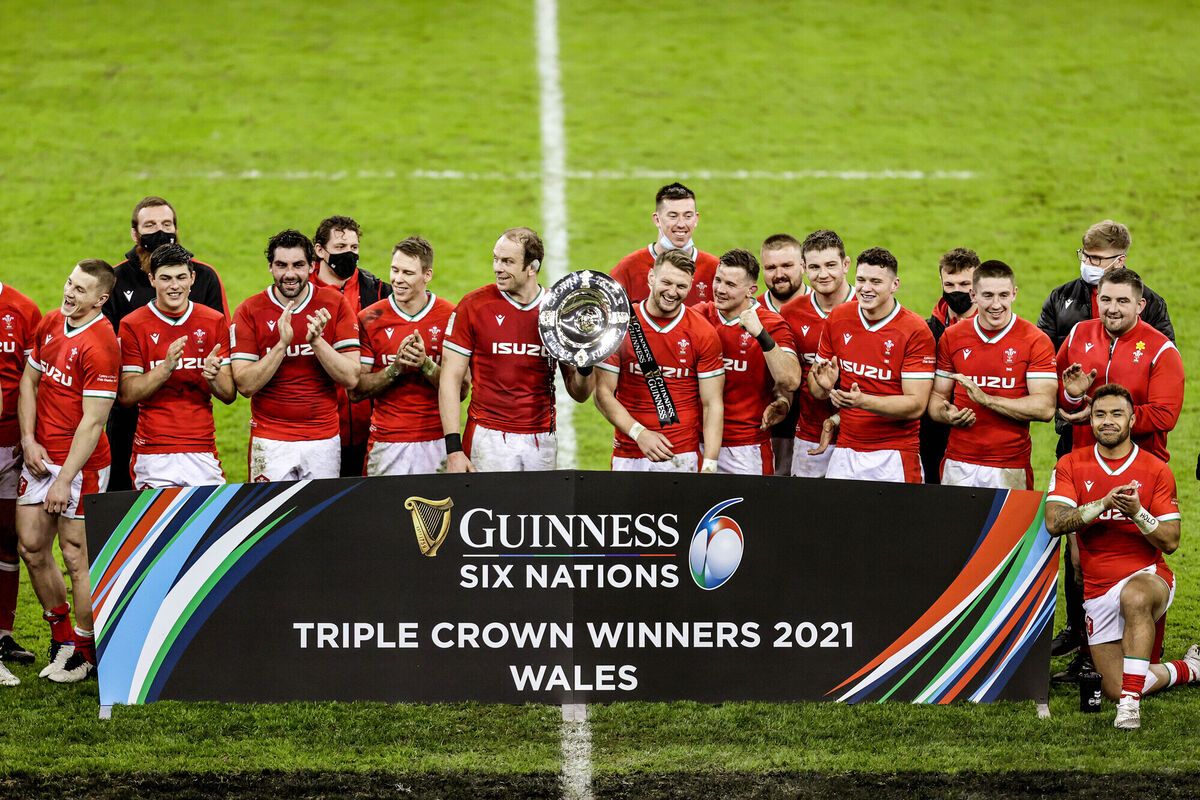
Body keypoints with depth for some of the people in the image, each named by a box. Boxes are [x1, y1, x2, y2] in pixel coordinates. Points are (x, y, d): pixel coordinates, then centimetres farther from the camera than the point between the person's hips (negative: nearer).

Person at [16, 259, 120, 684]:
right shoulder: (50, 323, 6)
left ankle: (84, 650, 12)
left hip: (81, 462, -8)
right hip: (39, 455, 8)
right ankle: (61, 634, 25)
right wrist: (29, 440, 1)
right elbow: (30, 380, 15)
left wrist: (65, 480, -18)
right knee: (32, 547, 9)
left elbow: (92, 422, -18)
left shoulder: (100, 345, -18)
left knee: (77, 556, -2)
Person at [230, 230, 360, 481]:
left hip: (323, 439, 1)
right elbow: (245, 385, -10)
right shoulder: (250, 311, -3)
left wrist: (316, 341, -19)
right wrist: (282, 344, -20)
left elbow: (351, 378, -5)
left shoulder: (334, 304, 0)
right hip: (271, 440, -1)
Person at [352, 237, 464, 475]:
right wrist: (396, 368, -14)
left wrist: (426, 364, -16)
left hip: (436, 444, 0)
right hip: (386, 444, 0)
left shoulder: (451, 317, 0)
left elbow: (461, 390, 0)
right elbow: (355, 391, 1)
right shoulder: (370, 319, 2)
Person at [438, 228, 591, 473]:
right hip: (489, 440, -2)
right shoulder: (474, 306, -2)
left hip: (542, 442, 2)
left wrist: (585, 368, -13)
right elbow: (450, 379, -3)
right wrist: (453, 449, -11)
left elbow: (579, 394, 11)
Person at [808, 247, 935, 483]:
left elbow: (916, 405, -13)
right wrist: (824, 386, -12)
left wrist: (862, 401, -26)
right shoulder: (837, 318, 6)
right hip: (844, 452, 4)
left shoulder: (916, 332, -9)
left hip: (893, 455, -4)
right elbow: (816, 388, 13)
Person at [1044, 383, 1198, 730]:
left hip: (1149, 575, -3)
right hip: (1098, 589, 3)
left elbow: (1171, 542, -5)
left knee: (1133, 597, -42)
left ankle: (1132, 702, -36)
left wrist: (1138, 512, -23)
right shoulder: (1071, 465, 2)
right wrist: (1103, 503, -25)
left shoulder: (1156, 470, -2)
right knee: (1113, 688, 1)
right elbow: (1053, 522, -12)